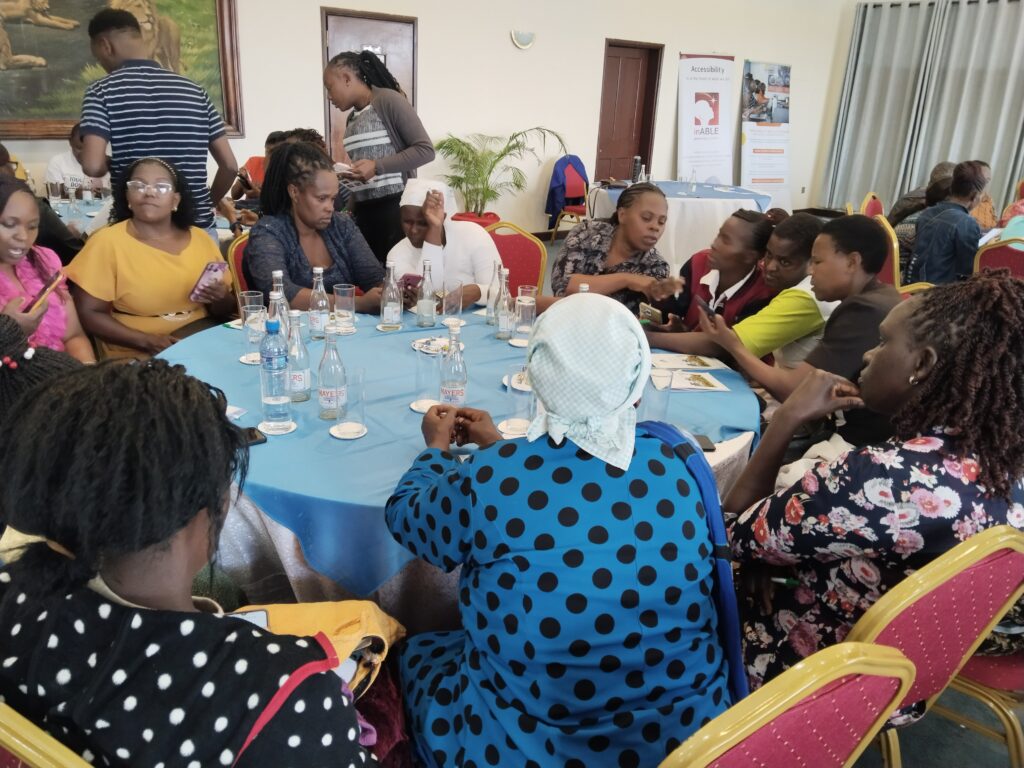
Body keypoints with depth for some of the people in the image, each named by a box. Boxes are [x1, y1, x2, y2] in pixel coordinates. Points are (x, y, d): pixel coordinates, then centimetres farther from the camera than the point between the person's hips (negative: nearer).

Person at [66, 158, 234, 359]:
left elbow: (226, 311, 12)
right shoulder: (107, 242, -1)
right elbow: (87, 313, -5)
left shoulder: (200, 238, 8)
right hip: (136, 358, -3)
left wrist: (221, 299, -10)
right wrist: (147, 341, -15)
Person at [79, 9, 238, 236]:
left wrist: (115, 162, 9)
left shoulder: (103, 90, -2)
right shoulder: (194, 90, 7)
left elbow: (93, 166, -14)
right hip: (198, 229, 3)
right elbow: (230, 166, 5)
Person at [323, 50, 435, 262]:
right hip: (363, 211, 7)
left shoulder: (388, 100, -5)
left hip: (394, 207, -7)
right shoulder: (352, 119, 17)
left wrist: (377, 166, -16)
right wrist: (351, 212, 14)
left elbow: (425, 150, -10)